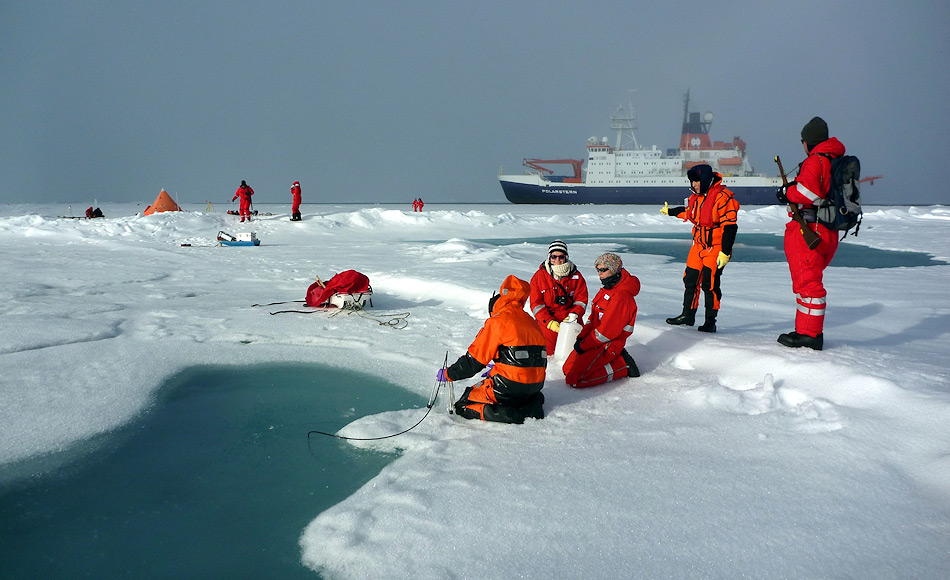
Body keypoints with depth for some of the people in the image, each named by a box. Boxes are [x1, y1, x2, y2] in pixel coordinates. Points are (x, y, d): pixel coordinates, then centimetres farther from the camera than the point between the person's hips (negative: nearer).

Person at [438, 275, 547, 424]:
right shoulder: (530, 321, 16)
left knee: (463, 406, 4)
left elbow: (473, 360, -4)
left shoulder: (497, 322, -5)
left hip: (510, 385, -7)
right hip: (535, 386, 7)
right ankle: (531, 404, 8)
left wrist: (447, 374, 9)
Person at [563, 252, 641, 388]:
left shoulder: (621, 296, -20)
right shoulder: (606, 290, 13)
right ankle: (616, 360, 9)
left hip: (608, 346, -10)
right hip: (596, 341, 10)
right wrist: (581, 337, 2)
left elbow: (607, 331, -22)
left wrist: (583, 346, -14)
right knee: (567, 368, 8)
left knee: (573, 379, -19)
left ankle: (622, 366, -6)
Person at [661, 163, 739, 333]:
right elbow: (688, 212, 30)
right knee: (690, 280, 10)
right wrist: (670, 211, 41)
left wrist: (725, 252, -22)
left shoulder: (722, 197, -18)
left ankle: (710, 321, 5)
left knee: (710, 284, -6)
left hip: (716, 247, -8)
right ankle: (688, 315, 24)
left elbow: (730, 226, -20)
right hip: (698, 246, 8)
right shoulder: (696, 197, 8)